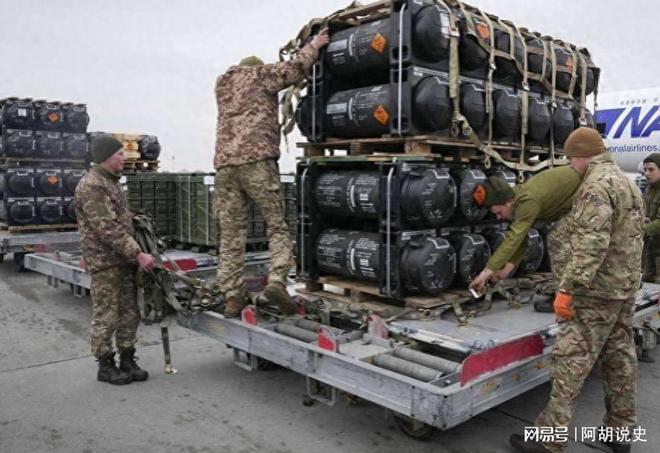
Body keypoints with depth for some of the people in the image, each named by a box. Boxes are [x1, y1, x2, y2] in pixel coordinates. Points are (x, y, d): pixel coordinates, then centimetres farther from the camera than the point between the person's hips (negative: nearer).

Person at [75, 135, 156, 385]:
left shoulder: (111, 181, 16)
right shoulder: (91, 186, -15)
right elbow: (109, 229, -22)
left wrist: (134, 254, 15)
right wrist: (138, 254, -22)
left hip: (125, 260, 9)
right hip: (105, 262, -9)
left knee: (129, 314, 12)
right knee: (106, 317, 1)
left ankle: (127, 361, 22)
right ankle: (105, 366, 14)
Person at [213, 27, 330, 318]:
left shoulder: (222, 83, 30)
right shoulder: (260, 74, 13)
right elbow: (296, 68, 5)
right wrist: (313, 46, 20)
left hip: (224, 164, 5)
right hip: (257, 160, -5)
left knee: (231, 235, 4)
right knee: (277, 226, 0)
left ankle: (232, 297, 1)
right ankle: (276, 280, -18)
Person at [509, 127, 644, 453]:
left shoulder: (596, 185, -16)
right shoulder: (628, 182, 17)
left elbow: (591, 244, -27)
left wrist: (567, 288, -27)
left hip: (597, 290, -10)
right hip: (626, 286, 10)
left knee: (571, 360, -7)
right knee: (620, 358, 14)